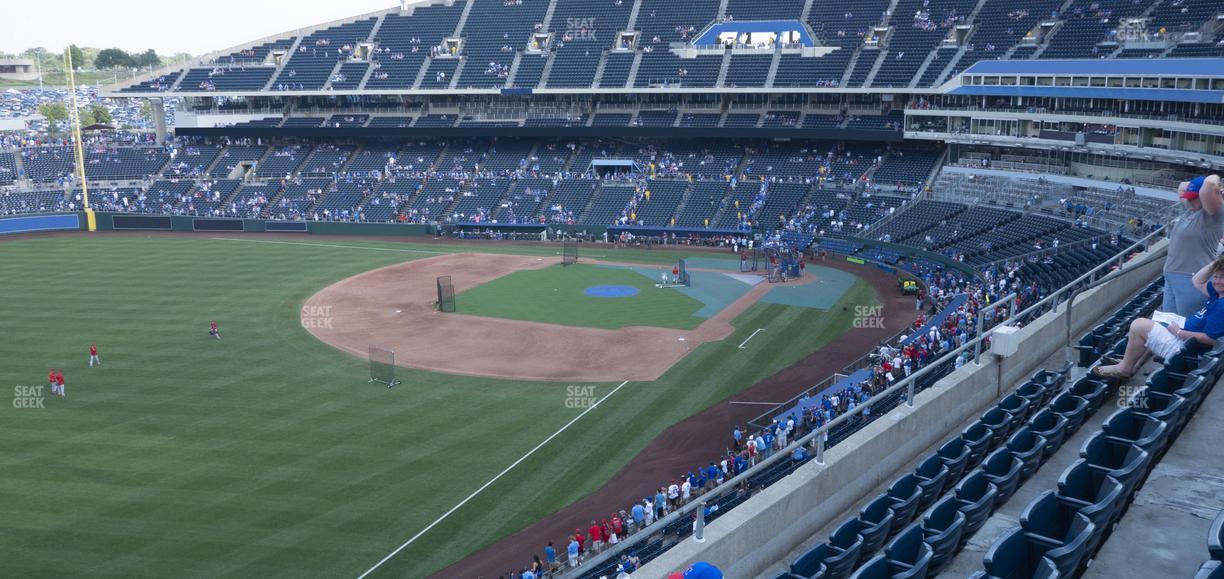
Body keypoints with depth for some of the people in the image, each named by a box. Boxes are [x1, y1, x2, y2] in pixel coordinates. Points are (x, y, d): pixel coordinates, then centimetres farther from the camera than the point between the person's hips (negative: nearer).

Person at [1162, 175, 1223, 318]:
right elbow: (1182, 187, 31)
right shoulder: (1192, 211, 13)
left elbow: (1210, 184, -30)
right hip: (1172, 278, 9)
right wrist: (1193, 186, 13)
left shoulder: (1212, 214, -13)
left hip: (1192, 281, -9)